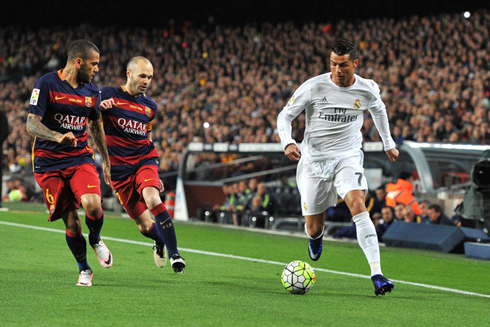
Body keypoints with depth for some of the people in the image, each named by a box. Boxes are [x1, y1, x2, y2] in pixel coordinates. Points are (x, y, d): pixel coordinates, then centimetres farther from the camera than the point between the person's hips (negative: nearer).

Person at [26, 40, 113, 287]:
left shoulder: (92, 91, 7)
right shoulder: (47, 84, -11)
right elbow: (31, 124, -17)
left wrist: (106, 160, 26)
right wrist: (58, 137, -34)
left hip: (80, 157, 3)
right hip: (49, 162, -3)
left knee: (93, 205, -22)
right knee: (70, 220, -5)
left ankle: (95, 239, 12)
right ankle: (84, 269, 17)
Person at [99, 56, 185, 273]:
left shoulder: (150, 106, 9)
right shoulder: (108, 96, -4)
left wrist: (155, 173, 22)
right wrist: (99, 107, -26)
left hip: (144, 159, 2)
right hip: (119, 167, -2)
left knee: (153, 200, -30)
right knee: (145, 225, -1)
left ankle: (174, 253, -22)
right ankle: (160, 242, 35)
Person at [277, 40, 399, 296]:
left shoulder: (367, 89, -4)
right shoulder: (313, 87, -11)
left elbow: (379, 110, 20)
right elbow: (285, 115, -3)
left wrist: (388, 144, 28)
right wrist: (287, 142, -22)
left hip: (348, 156, 0)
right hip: (314, 159, 0)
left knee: (357, 205, -28)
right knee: (313, 229, 4)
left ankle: (377, 274, -32)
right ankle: (316, 236, 48)